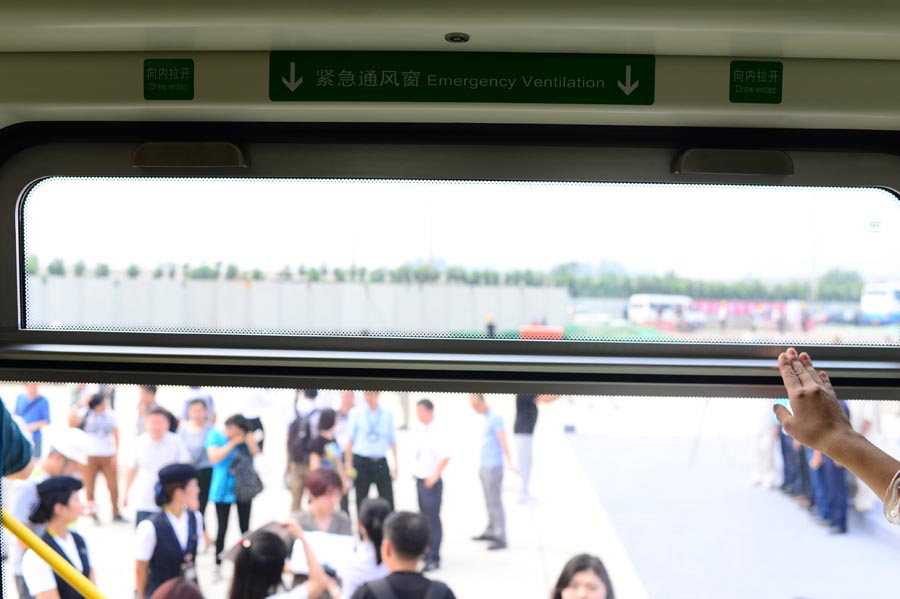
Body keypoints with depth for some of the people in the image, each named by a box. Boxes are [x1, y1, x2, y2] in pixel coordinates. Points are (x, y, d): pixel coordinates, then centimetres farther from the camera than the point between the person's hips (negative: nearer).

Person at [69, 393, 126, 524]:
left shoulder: (110, 415, 2)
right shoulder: (86, 413, -5)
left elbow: (116, 435, 4)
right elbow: (72, 421, -23)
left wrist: (116, 455, -2)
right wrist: (82, 405, -23)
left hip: (108, 456, 2)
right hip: (90, 456, -2)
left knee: (113, 486, 1)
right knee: (89, 487, 4)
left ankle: (116, 514, 12)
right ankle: (93, 514, 15)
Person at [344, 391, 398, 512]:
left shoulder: (387, 415, 4)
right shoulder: (356, 413, -1)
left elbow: (392, 441, 7)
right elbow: (350, 440, 1)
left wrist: (395, 465, 4)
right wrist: (349, 465, -2)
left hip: (380, 462, 1)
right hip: (361, 461, -1)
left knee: (388, 502, -1)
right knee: (361, 502, 8)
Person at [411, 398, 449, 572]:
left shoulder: (436, 433, -19)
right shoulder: (422, 431, 7)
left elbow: (445, 457, -27)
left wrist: (434, 477, -27)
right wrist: (417, 473, 15)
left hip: (431, 482, -9)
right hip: (420, 480, 9)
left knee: (433, 519, -1)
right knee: (424, 518, 19)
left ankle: (434, 559, 7)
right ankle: (427, 552, 34)